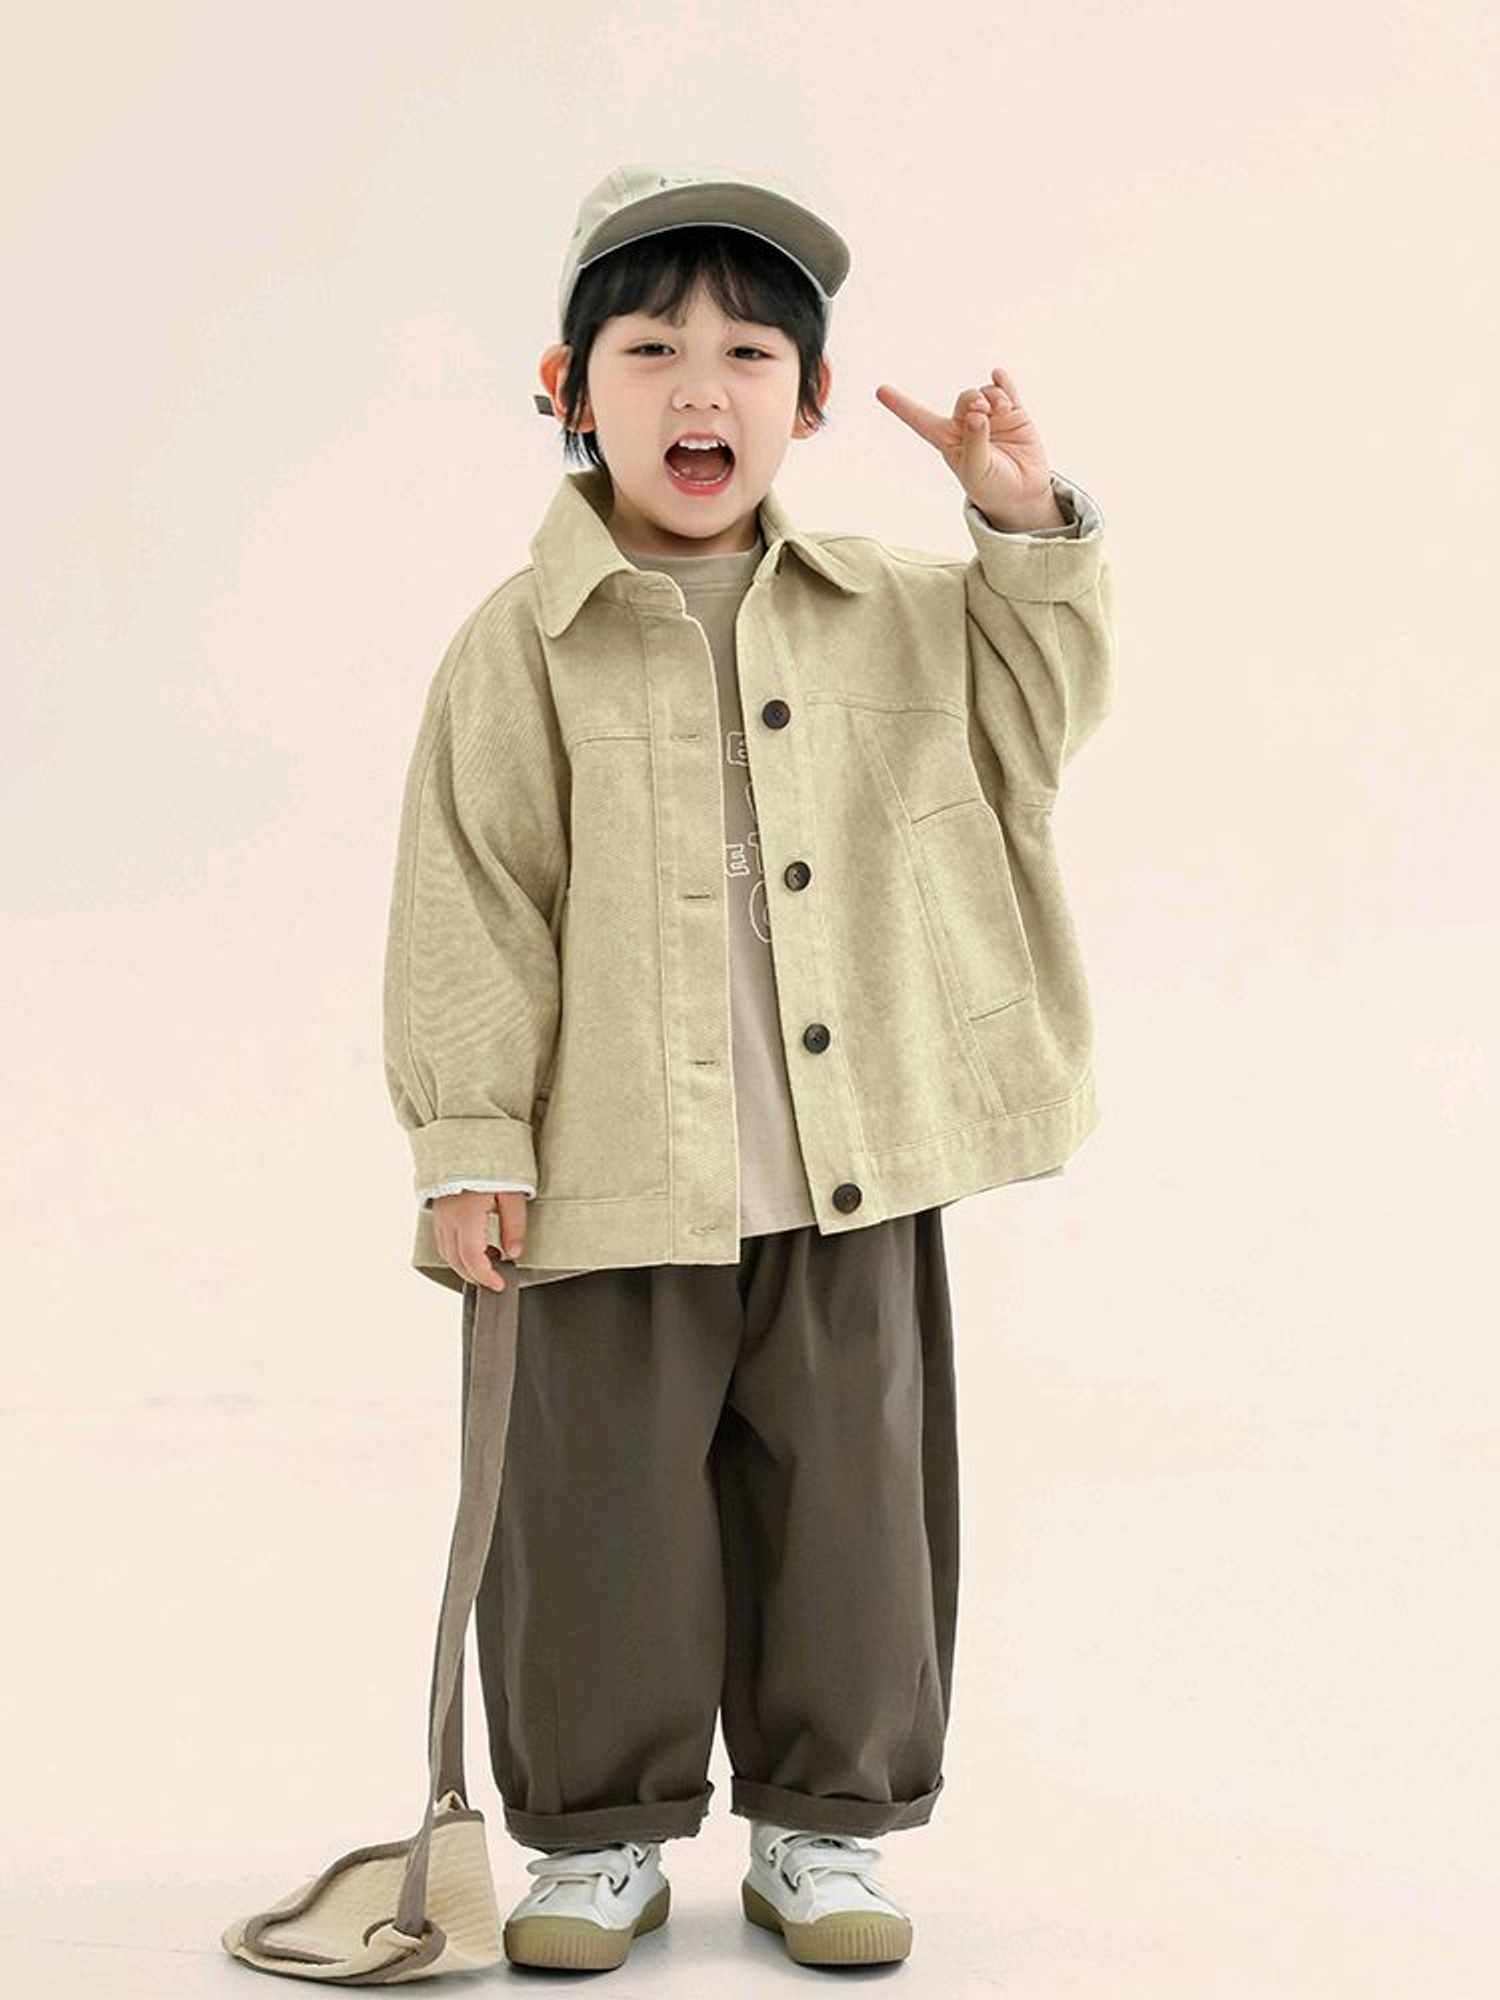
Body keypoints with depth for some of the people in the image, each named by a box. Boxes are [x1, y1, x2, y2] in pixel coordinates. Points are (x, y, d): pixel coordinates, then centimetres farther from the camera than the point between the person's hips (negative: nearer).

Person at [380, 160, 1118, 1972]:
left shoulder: (896, 612, 7)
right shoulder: (522, 645, -3)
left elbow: (1032, 722, 20)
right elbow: (471, 902, -3)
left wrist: (1033, 530, 5)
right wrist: (470, 1143, -7)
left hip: (857, 1173, 3)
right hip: (618, 1176, -3)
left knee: (850, 1498, 10)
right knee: (606, 1510, 5)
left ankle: (824, 1821, 26)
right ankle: (601, 1832, 23)